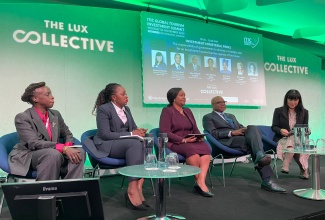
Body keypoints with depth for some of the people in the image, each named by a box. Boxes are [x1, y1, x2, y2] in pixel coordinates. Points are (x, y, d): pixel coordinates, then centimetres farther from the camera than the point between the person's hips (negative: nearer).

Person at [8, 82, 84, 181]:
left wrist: (68, 147, -8)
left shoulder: (55, 114, 10)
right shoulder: (22, 118, -9)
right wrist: (63, 148, -31)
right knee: (54, 154, -36)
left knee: (79, 152, -21)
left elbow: (67, 134, 18)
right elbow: (34, 143, -20)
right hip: (28, 157, -5)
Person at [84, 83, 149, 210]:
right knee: (135, 143, -34)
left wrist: (139, 132, -8)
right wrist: (130, 134, -19)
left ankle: (138, 186, -32)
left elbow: (134, 128, 19)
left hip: (126, 144, 7)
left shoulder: (126, 109, 15)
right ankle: (133, 189, -37)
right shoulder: (103, 109, -8)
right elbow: (105, 134, -17)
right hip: (106, 145, -6)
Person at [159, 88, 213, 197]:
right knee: (192, 149, -36)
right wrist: (183, 140, -19)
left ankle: (201, 183, -35)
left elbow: (195, 129, 20)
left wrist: (200, 137, -4)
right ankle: (199, 182, -22)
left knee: (206, 148, -27)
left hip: (191, 142, 6)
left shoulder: (188, 111, 21)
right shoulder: (167, 111, 0)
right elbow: (165, 132, -10)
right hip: (174, 143, -6)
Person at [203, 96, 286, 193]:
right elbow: (213, 133, -5)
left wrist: (244, 130, -2)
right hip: (227, 142, -6)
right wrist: (232, 133, -16)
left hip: (242, 138, 6)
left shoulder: (231, 116, 33)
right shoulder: (208, 117, 11)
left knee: (252, 128, -26)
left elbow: (241, 127, 25)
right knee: (254, 142, -28)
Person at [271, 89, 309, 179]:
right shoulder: (278, 111, 5)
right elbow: (274, 127, 2)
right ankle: (304, 169, -25)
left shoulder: (304, 112, 12)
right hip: (282, 139, -1)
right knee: (295, 146, -35)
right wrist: (281, 130, -20)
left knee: (293, 141, -37)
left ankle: (286, 166, -32)